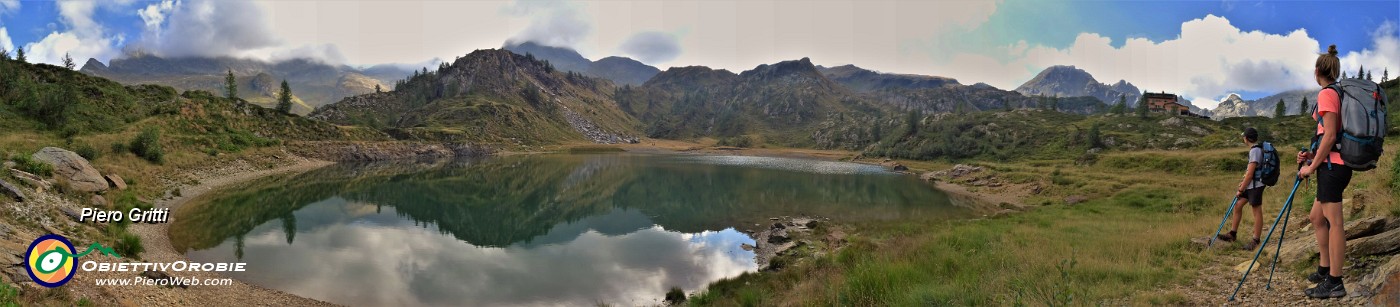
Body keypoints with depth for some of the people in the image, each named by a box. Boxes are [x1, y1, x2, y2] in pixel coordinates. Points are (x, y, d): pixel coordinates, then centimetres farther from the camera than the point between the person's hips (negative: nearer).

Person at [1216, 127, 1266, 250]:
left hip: (1255, 185, -10)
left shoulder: (1255, 151, -19)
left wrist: (1241, 190, -12)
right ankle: (1232, 234, 20)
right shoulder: (1257, 149, 11)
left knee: (1257, 211, -1)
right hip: (1251, 185, 10)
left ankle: (1256, 241, 7)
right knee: (1238, 205, 13)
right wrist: (1244, 182, 16)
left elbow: (1250, 173, -19)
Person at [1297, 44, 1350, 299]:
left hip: (1331, 165, -10)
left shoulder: (1327, 94, -11)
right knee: (1317, 217, 18)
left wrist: (1312, 166, -12)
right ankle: (1324, 270, 25)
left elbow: (1330, 136, -17)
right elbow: (1336, 138, 19)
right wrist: (1313, 156, 14)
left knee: (1334, 222, -8)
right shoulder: (1341, 94, 17)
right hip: (1338, 164, 10)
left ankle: (1334, 283, -6)